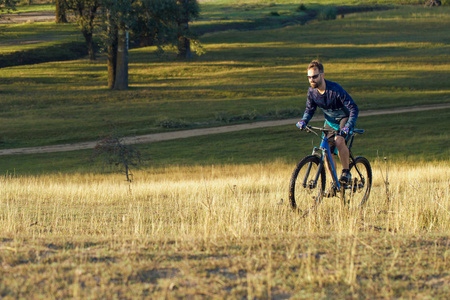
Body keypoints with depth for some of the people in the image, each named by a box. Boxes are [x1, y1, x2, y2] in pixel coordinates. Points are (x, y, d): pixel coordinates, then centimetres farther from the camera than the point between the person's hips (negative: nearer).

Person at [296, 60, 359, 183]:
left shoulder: (335, 89, -30)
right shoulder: (312, 91, -13)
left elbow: (354, 109, -30)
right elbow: (310, 109, 2)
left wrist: (348, 127, -43)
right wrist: (304, 121, -19)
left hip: (344, 119, -6)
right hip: (330, 121, 6)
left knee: (339, 141, -32)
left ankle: (346, 172, -15)